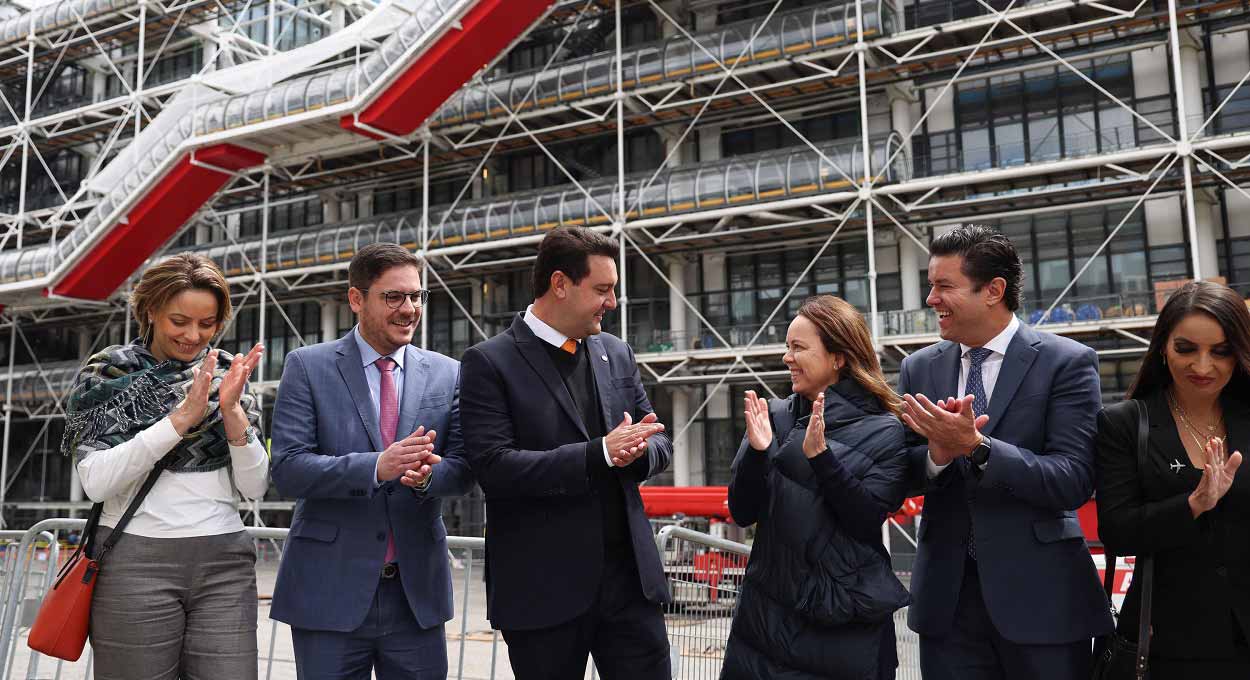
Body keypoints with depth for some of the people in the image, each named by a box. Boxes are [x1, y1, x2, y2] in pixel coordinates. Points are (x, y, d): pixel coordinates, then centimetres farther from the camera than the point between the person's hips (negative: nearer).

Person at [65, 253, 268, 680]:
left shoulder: (225, 375, 8)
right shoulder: (107, 373, 2)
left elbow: (255, 488, 2)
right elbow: (96, 483, -11)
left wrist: (231, 409, -12)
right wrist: (183, 416, -17)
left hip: (224, 564, 2)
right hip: (136, 562, -2)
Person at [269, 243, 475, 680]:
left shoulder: (447, 374, 5)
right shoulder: (308, 367, -2)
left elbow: (463, 469, 1)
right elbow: (287, 470, -11)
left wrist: (426, 474, -21)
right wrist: (377, 466, -26)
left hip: (418, 592, 3)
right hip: (331, 591, -2)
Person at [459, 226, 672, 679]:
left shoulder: (617, 354, 10)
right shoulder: (490, 363, -7)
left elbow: (659, 443, 13)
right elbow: (494, 467, -17)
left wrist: (635, 451, -11)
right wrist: (599, 454, -22)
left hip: (630, 575, 5)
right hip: (544, 588, -4)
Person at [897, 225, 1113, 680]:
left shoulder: (1067, 362, -6)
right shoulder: (919, 369, 5)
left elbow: (1075, 480, -14)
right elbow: (902, 474, 3)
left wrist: (976, 446, -25)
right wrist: (938, 454, -18)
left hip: (1039, 594, -3)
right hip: (947, 595, 3)